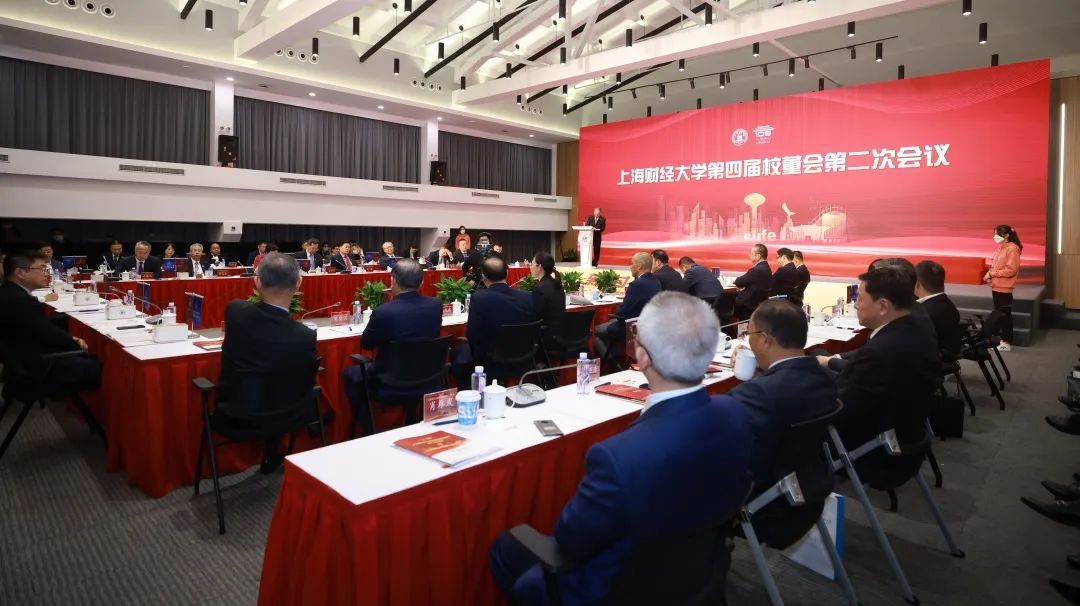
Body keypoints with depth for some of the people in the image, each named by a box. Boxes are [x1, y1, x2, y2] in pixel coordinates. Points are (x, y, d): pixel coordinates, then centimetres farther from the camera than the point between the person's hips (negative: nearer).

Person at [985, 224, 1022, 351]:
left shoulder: (1012, 249, -14)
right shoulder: (999, 248, 11)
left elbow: (1011, 270, -20)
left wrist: (992, 274, -17)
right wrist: (989, 274, -1)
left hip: (1004, 288, -9)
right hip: (996, 286, 9)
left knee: (1005, 314, -1)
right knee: (998, 313, 14)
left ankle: (1007, 343, 7)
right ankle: (1001, 339, 24)